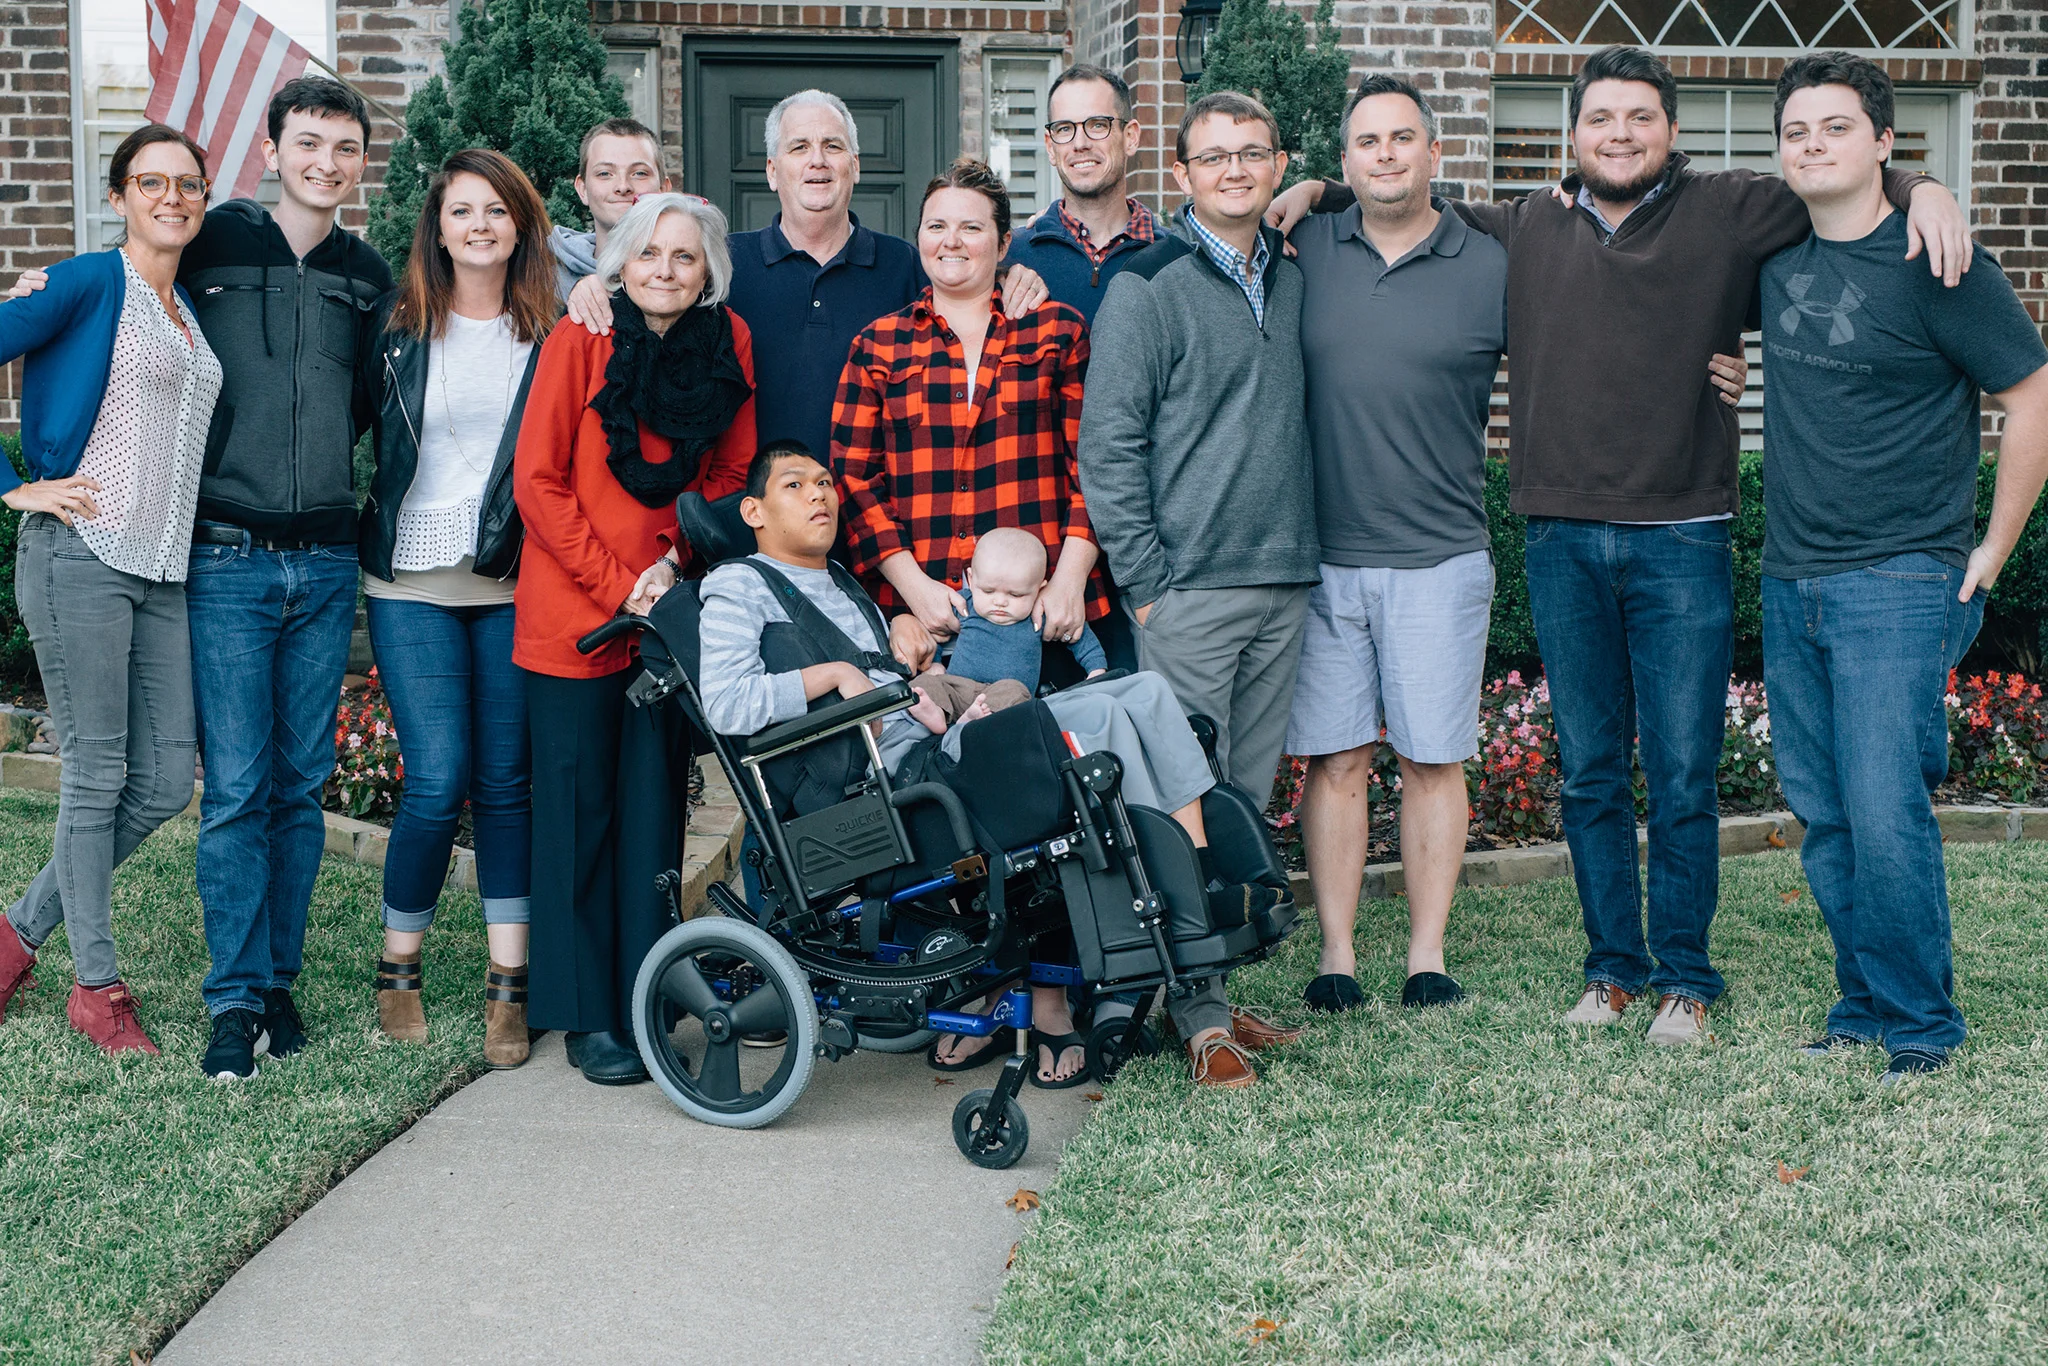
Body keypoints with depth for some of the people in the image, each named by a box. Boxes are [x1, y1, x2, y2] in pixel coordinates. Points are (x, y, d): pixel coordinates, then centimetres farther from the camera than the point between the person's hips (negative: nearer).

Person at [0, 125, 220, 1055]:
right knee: (97, 775, -1)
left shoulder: (191, 312, 17)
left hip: (162, 568, 7)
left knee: (165, 782, 6)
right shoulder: (89, 283, -4)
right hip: (80, 553, -7)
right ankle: (96, 987, 11)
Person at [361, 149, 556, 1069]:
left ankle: (508, 982, 9)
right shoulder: (398, 328, 4)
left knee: (506, 781, 3)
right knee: (438, 780, -8)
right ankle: (397, 968, 11)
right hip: (413, 583, -1)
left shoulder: (550, 336, 6)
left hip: (513, 583, 1)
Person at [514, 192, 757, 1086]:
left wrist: (676, 556, -4)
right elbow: (538, 482, -7)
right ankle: (584, 1014, 11)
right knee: (580, 808, 2)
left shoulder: (729, 342, 3)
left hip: (673, 610, 3)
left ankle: (643, 1005, 15)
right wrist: (617, 585, -11)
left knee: (653, 808, 6)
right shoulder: (580, 340, -7)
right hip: (573, 613, -3)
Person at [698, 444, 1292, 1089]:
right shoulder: (739, 587, 6)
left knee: (1147, 689, -8)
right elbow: (726, 706, -11)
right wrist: (835, 672, -9)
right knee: (1096, 716, -25)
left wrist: (904, 626, 14)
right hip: (890, 770, -9)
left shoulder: (841, 585, 31)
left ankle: (1200, 878, -18)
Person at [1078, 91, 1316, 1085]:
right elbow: (1107, 446, -7)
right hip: (1189, 586, -6)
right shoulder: (1147, 287, -4)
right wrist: (1144, 582, -11)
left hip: (1283, 586, 6)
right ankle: (1198, 1014, 0)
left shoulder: (1294, 282, 15)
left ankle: (1215, 986, 18)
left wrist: (1304, 546, 15)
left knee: (1247, 798, 9)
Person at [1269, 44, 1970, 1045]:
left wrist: (1921, 190, -16)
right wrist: (1320, 191, 12)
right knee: (1588, 774, 10)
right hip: (1561, 541, 3)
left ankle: (1683, 977, 13)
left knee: (1683, 779, 0)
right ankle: (1612, 965, 22)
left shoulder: (1728, 215, 3)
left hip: (1682, 541, -3)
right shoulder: (1523, 231, 12)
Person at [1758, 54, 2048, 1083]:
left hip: (1898, 583, -6)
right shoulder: (1776, 246, 7)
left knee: (1883, 816, -11)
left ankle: (1923, 1025, 6)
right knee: (1821, 816, 9)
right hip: (1790, 580, 6)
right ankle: (1863, 1008, 21)